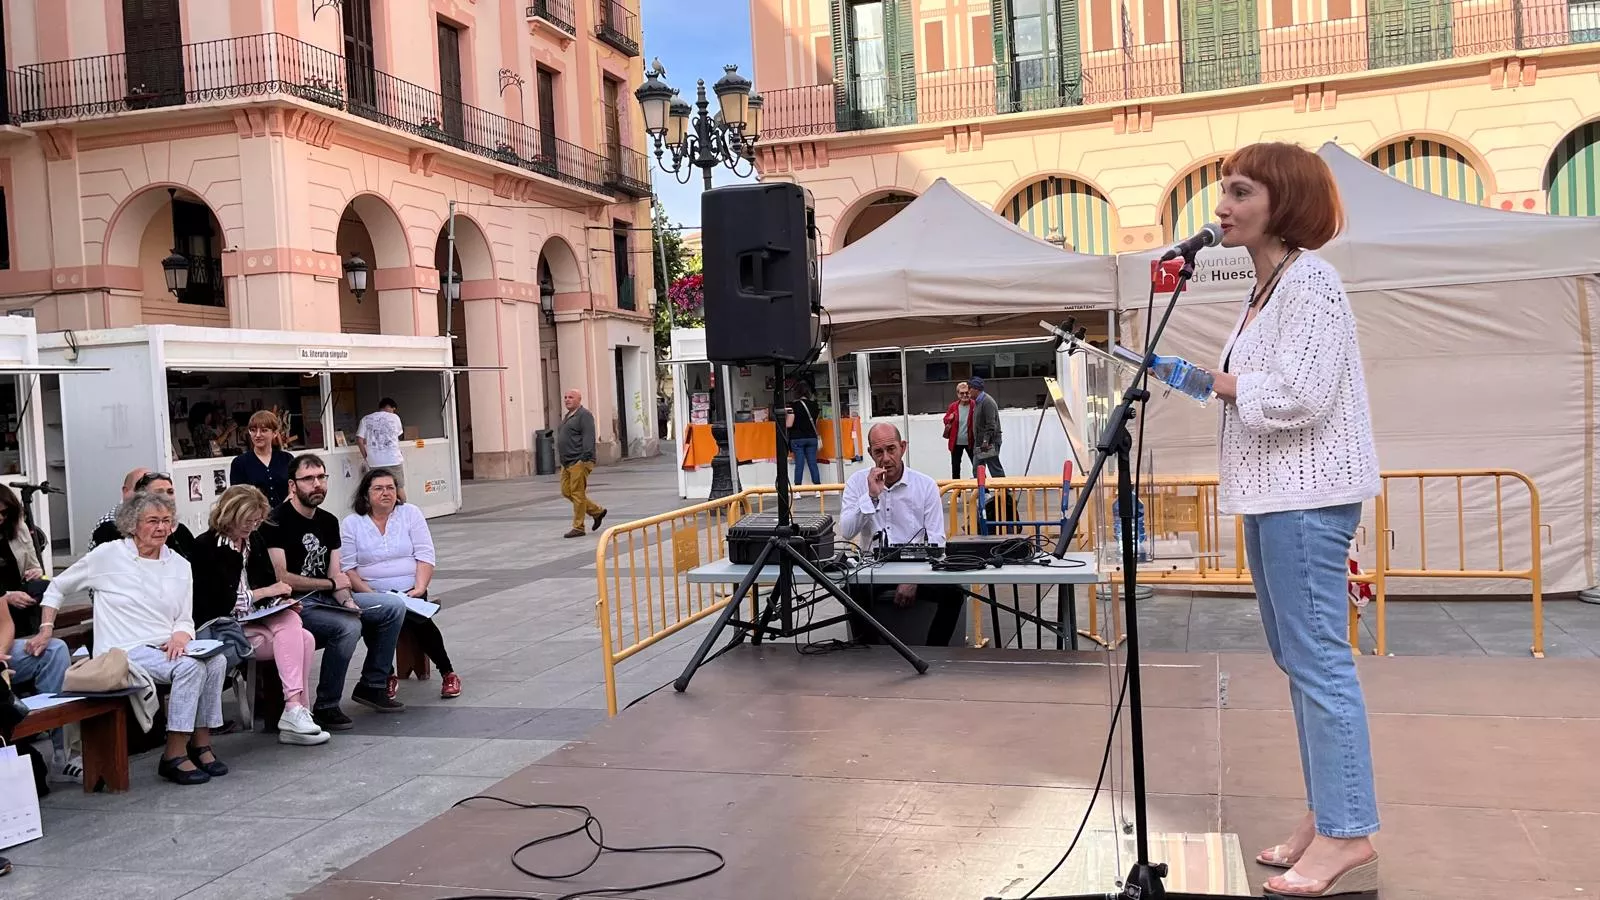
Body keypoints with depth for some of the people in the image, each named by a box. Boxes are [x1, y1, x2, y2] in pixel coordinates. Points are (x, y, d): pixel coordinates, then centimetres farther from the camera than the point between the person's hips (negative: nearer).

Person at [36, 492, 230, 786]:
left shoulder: (180, 565, 12)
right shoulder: (108, 555, 1)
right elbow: (57, 588, 12)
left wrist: (180, 635, -10)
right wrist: (46, 629, 2)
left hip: (167, 647, 5)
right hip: (124, 651, -5)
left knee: (216, 660, -26)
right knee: (190, 666, -32)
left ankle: (201, 743, -14)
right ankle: (173, 756, -24)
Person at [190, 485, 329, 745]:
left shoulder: (254, 540, 14)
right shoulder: (206, 547, -7)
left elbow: (270, 582, 17)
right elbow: (220, 602, -13)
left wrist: (283, 601, -5)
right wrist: (265, 592, -11)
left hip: (256, 619, 6)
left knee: (305, 639, -25)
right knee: (293, 634, -29)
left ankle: (295, 712, -27)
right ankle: (295, 711, -32)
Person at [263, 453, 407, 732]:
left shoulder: (328, 521, 12)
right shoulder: (277, 521, -12)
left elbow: (336, 575, 10)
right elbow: (280, 578, -19)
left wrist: (346, 600, -12)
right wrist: (331, 584, -11)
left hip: (325, 599, 8)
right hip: (294, 605, -8)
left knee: (394, 606, 1)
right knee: (348, 626, -32)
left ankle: (372, 686, 9)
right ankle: (325, 708, -17)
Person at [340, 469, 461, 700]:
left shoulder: (411, 513, 9)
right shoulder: (351, 523, 6)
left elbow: (425, 557, 3)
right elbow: (347, 567, -1)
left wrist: (419, 588, -12)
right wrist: (370, 594, -15)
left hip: (409, 591, 0)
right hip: (372, 595, 0)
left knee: (417, 617, -30)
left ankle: (448, 673, -14)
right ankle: (386, 676, -11)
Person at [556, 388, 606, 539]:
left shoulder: (584, 415, -10)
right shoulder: (567, 416, 20)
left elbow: (588, 438, -18)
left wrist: (585, 460, -24)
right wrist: (563, 460, 21)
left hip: (579, 462, -10)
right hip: (567, 463, 10)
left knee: (577, 494, -6)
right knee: (566, 491, 10)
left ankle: (578, 527, 1)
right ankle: (597, 511, 21)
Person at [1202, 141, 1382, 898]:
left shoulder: (1308, 281, -13)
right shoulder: (1267, 288, 16)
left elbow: (1299, 396, -23)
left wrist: (1226, 385, -9)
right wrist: (1227, 385, 6)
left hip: (1306, 494, -11)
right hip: (1273, 493, 11)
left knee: (1318, 659, -7)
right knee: (1297, 658, 15)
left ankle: (1349, 835, 1)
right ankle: (1326, 817, 25)